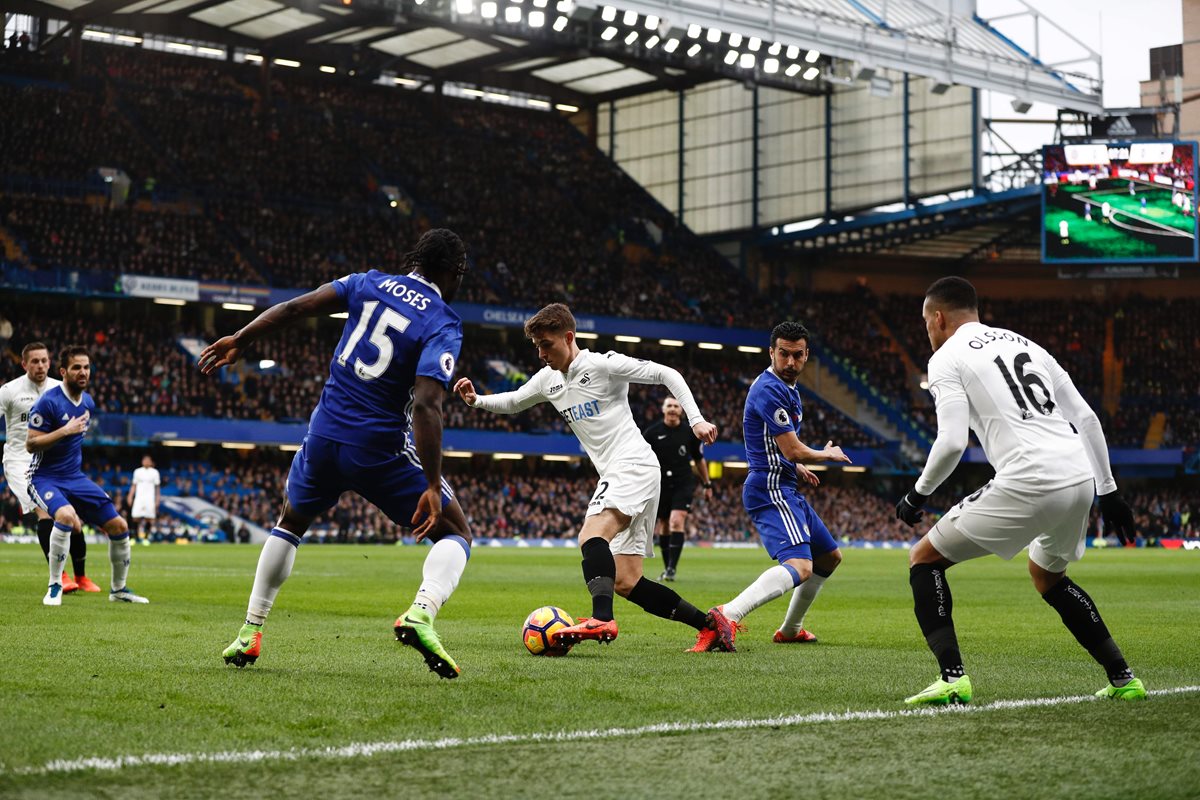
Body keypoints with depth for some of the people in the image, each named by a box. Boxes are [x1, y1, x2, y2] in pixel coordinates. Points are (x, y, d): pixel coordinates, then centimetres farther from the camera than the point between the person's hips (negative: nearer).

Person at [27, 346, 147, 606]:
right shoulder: (48, 402, -16)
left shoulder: (88, 403, 7)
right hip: (44, 478, -7)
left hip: (75, 477, 7)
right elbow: (30, 444, -18)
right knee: (67, 516, -36)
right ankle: (55, 586, -19)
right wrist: (65, 431, -25)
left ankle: (118, 589, 21)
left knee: (118, 526, 0)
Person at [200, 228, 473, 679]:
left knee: (291, 522, 30)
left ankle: (249, 633, 26)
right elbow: (426, 406, -21)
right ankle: (421, 614, -20)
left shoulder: (371, 283, 5)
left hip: (325, 435, 5)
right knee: (455, 534, 9)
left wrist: (240, 340, 12)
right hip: (382, 450, -4)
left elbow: (296, 308, 1)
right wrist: (433, 486, -22)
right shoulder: (443, 325, -9)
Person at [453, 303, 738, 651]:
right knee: (625, 582, 3)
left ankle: (601, 619, -50)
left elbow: (667, 375, -5)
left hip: (634, 464, -9)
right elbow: (512, 402, 30)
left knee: (591, 535, -32)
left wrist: (696, 419, -13)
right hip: (613, 477, 9)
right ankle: (711, 622, 9)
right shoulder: (548, 380, 15)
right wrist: (476, 400, 11)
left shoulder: (603, 364, -7)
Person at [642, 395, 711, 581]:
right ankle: (666, 567, 20)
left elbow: (699, 459, 14)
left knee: (677, 521, -18)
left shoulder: (689, 433, 1)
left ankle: (672, 568, -19)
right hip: (660, 485, 1)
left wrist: (707, 484, 17)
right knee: (664, 527, 6)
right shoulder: (652, 432, -2)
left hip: (683, 484, -1)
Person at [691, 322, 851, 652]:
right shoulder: (769, 389, -16)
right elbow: (793, 451, -17)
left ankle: (790, 630, 34)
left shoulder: (787, 389, 17)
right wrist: (828, 455, 1)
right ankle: (727, 616, -49)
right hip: (772, 490, -11)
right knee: (799, 567, -31)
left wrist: (796, 466, 22)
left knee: (830, 556, 25)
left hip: (787, 490, 11)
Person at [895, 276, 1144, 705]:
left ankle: (953, 678, -8)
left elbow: (952, 443, -8)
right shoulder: (1025, 344, 24)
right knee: (1048, 576, 33)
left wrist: (918, 493, 8)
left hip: (1028, 483, -7)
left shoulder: (946, 358, 4)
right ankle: (1123, 679, 29)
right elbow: (1086, 419, 19)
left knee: (924, 559, 7)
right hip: (1080, 479, 7)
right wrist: (1107, 490, 23)